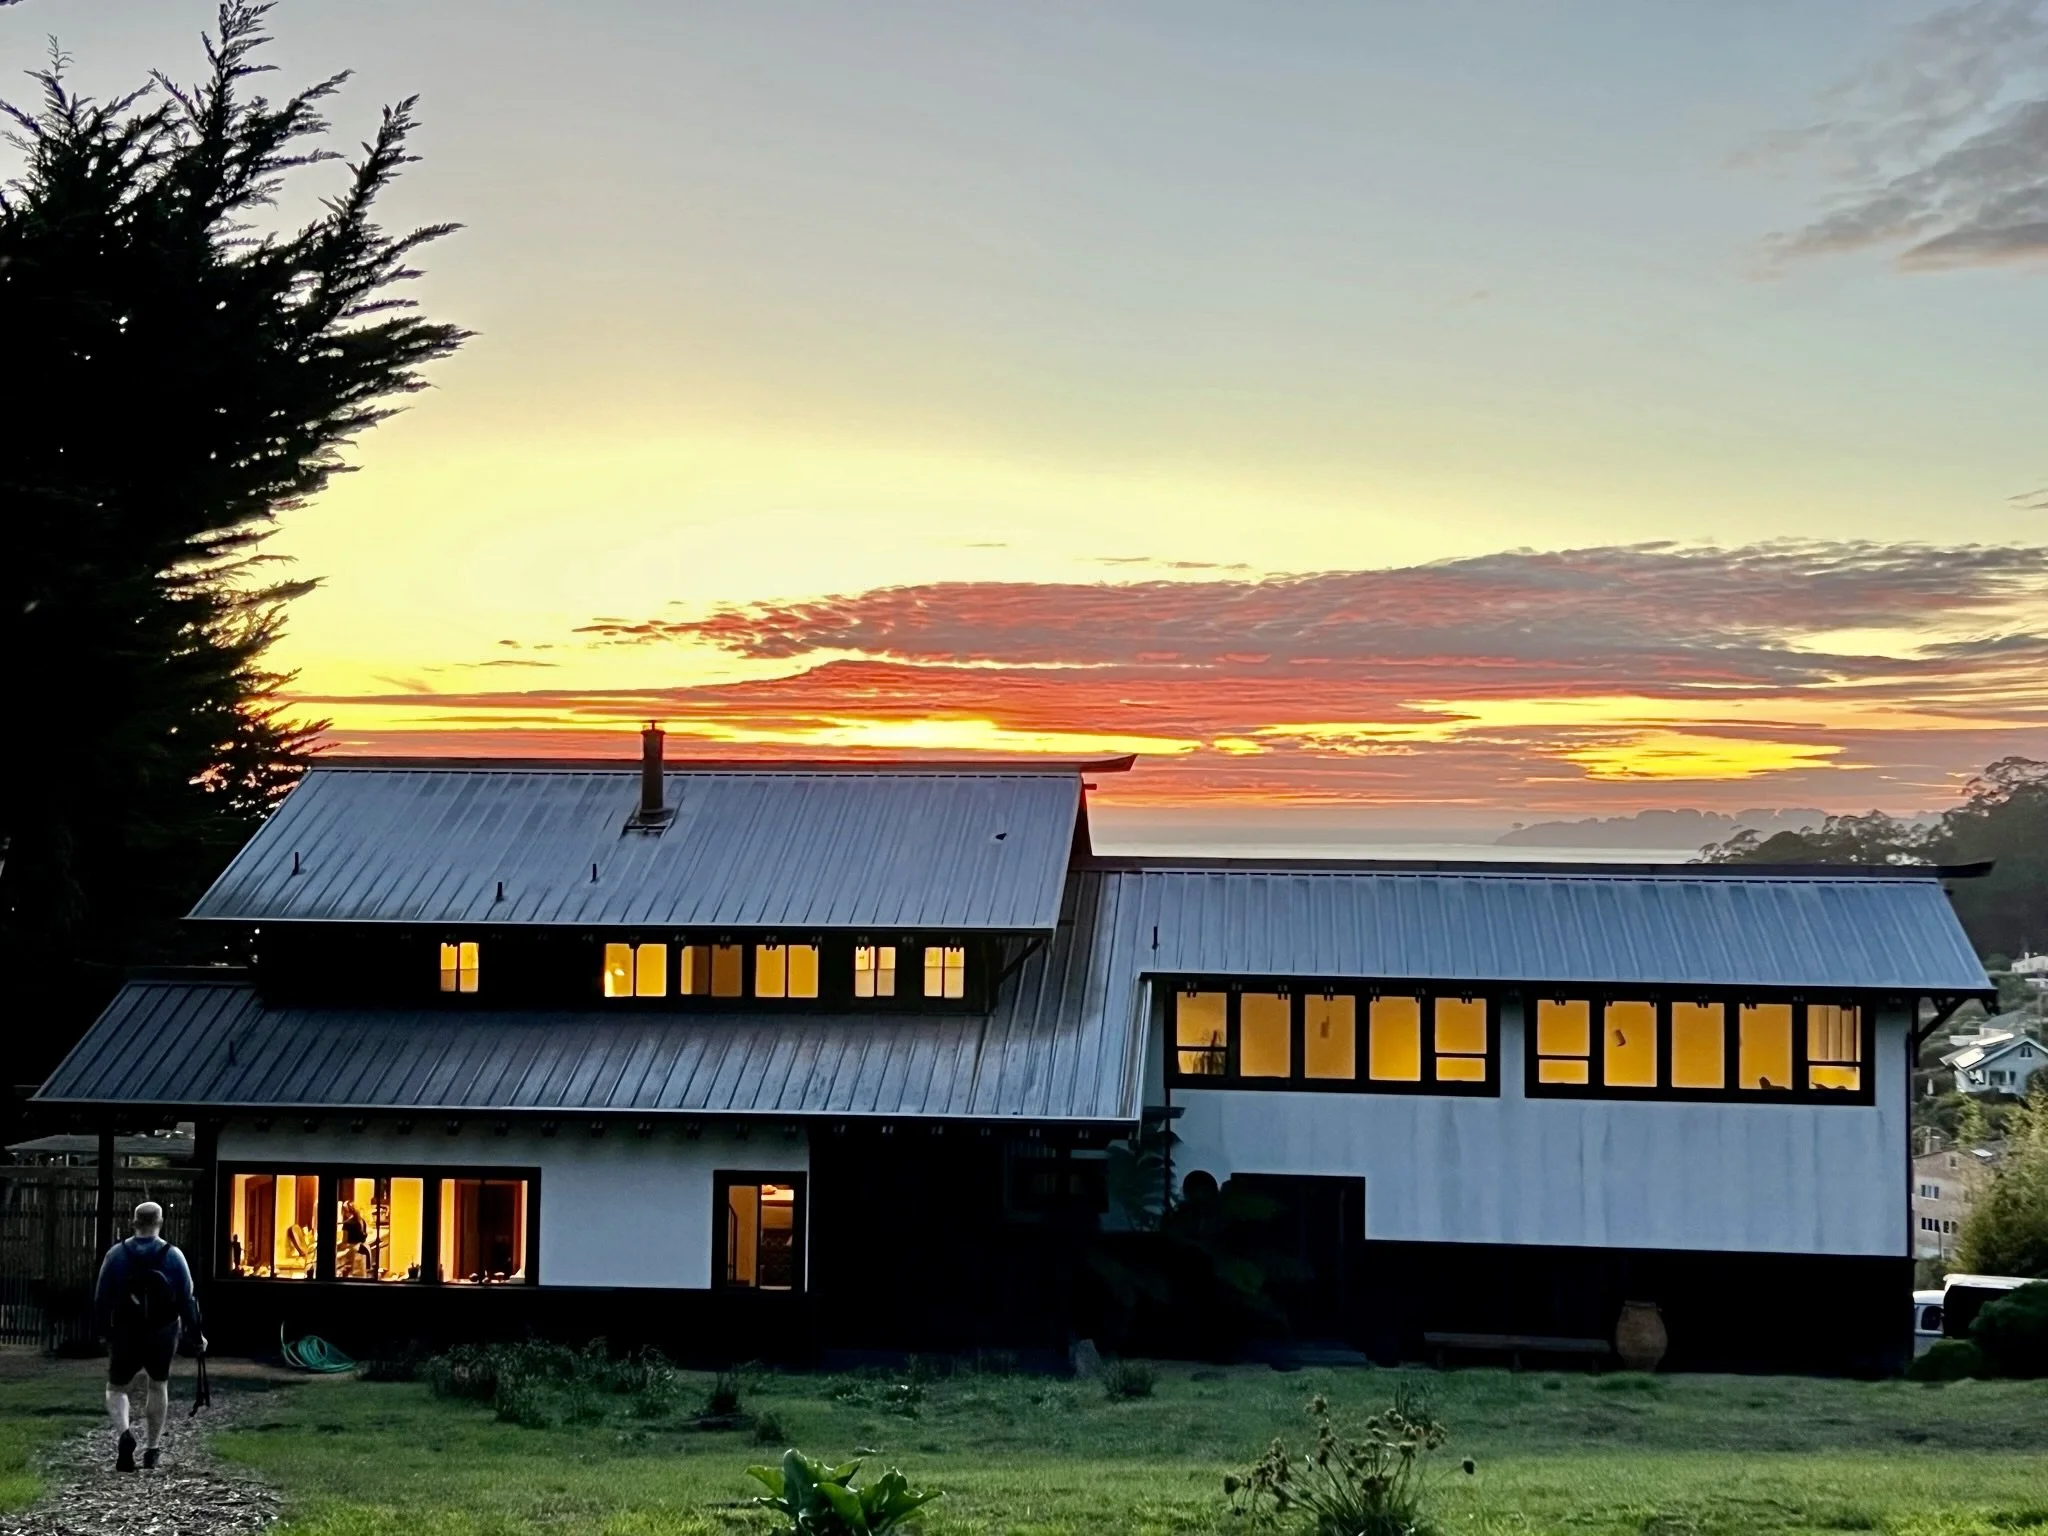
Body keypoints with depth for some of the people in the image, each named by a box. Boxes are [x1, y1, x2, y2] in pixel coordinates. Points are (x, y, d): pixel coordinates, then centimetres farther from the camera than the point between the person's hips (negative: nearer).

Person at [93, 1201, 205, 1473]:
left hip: (125, 1335, -1)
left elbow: (101, 1298, -3)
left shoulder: (116, 1254, -6)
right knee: (158, 1385, 20)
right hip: (162, 1336, 1)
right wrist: (196, 1335, 4)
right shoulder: (173, 1256, -7)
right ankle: (152, 1448, 23)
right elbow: (187, 1299, -6)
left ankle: (123, 1434, -16)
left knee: (117, 1387, 12)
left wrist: (105, 1330, 13)